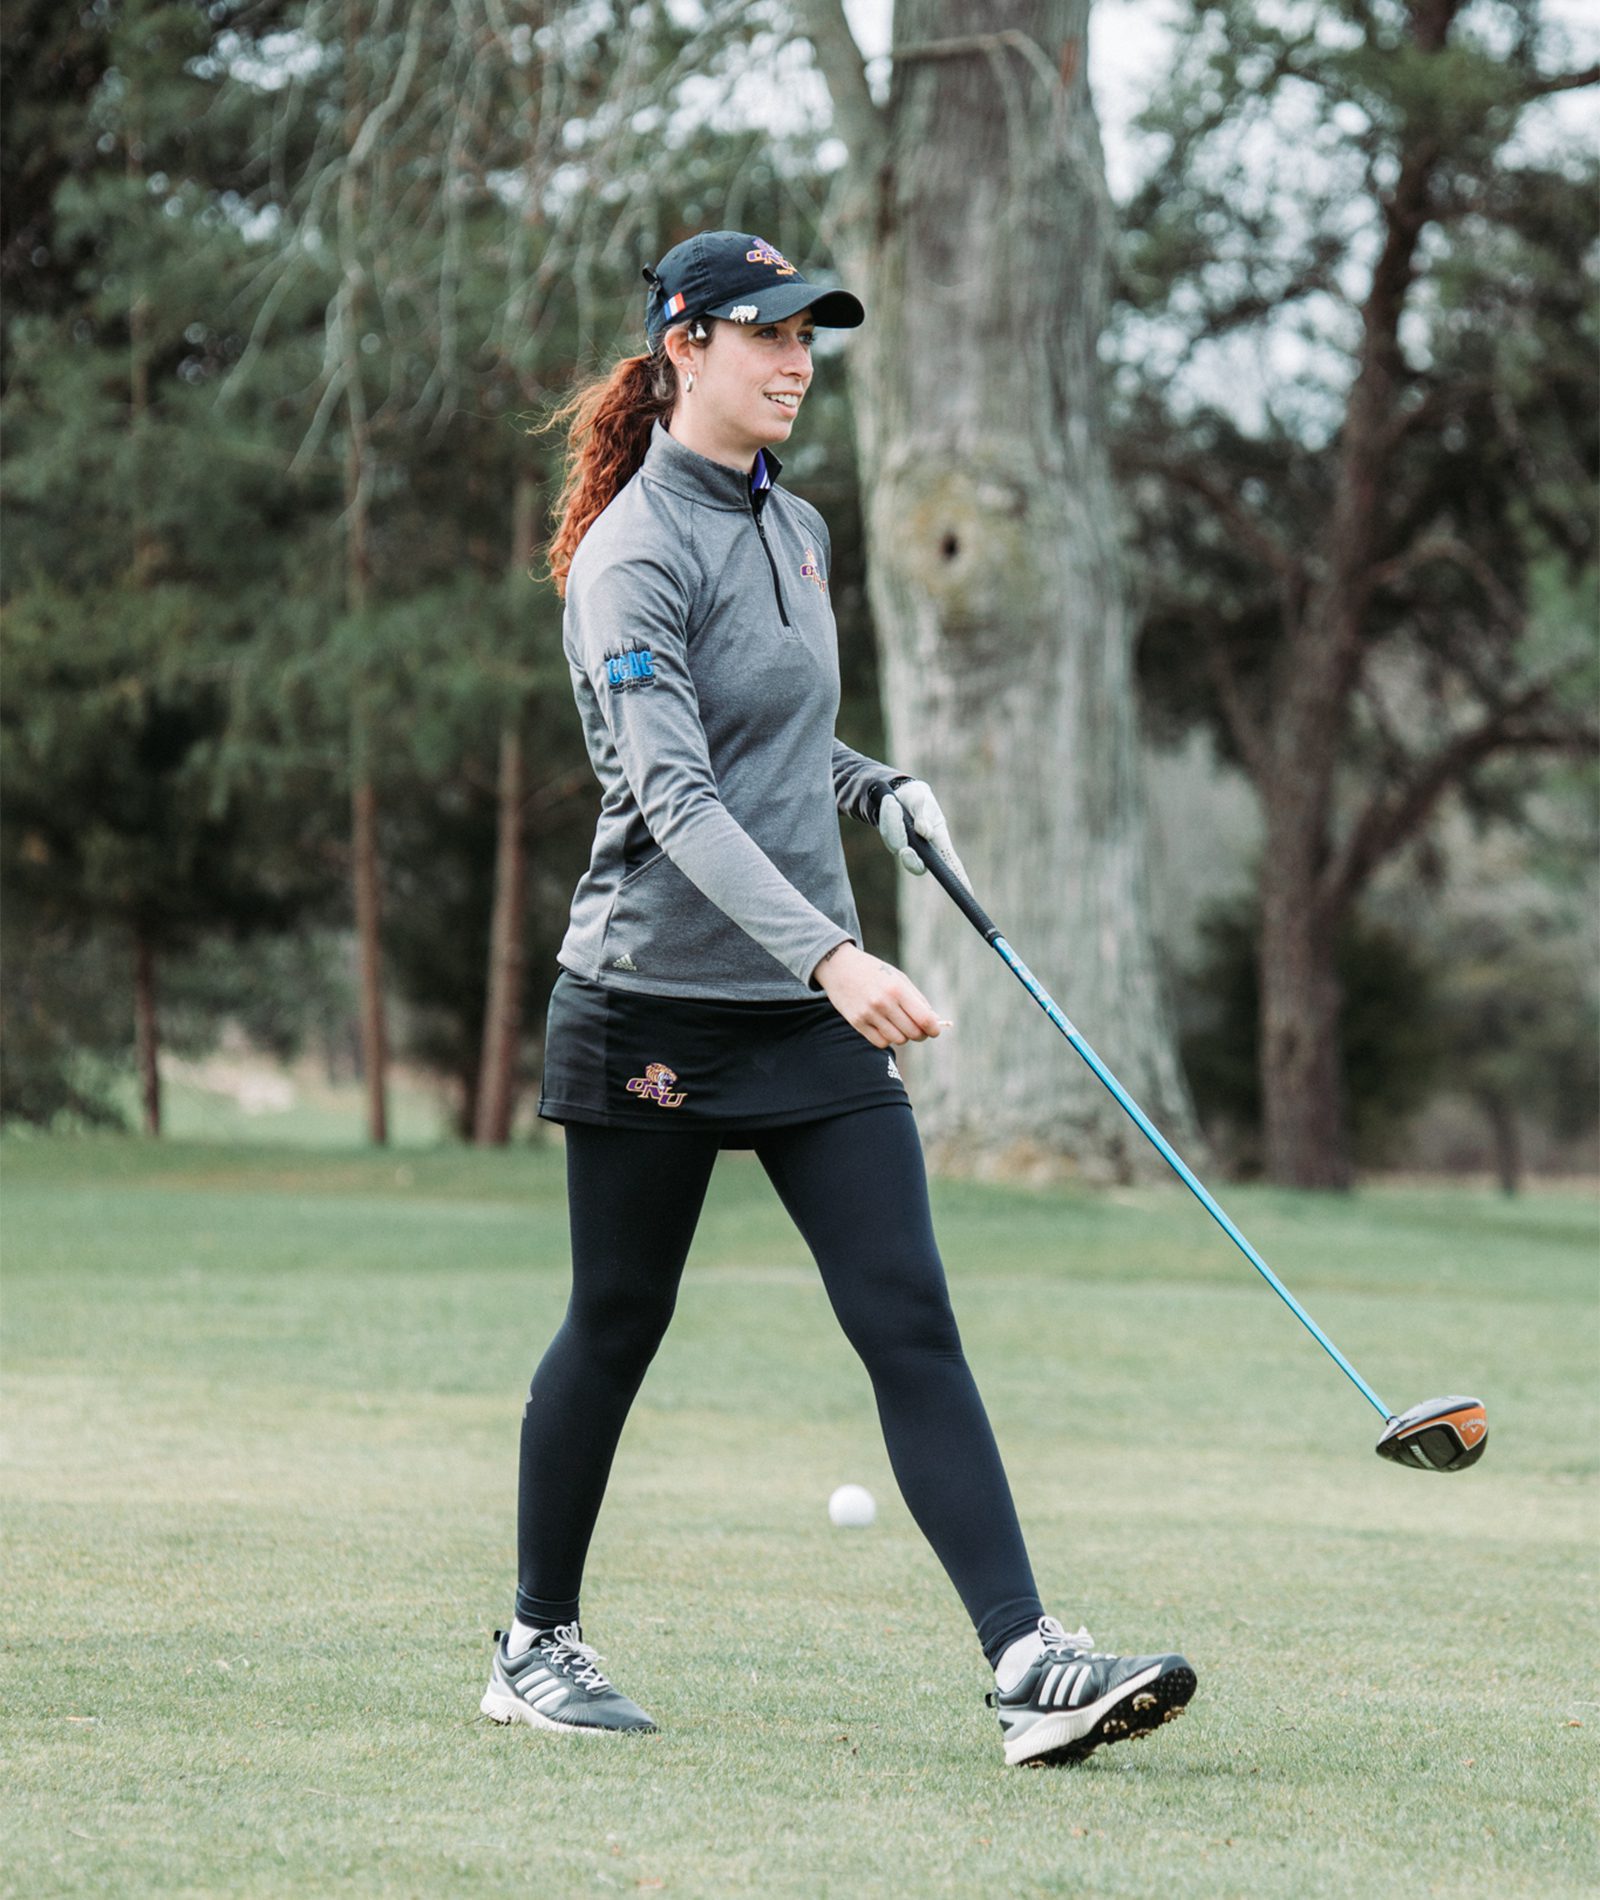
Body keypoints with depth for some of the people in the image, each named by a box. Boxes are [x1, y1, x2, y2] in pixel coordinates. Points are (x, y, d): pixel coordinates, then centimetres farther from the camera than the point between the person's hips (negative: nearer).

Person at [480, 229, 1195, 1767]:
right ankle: (537, 1648, 24)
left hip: (808, 1004, 6)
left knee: (910, 1322, -5)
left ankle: (1029, 1669, -12)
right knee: (614, 1327, 6)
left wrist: (883, 790, 8)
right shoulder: (633, 558, -13)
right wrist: (828, 954, -37)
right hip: (654, 1000, -6)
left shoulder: (796, 530, 12)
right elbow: (676, 796, -26)